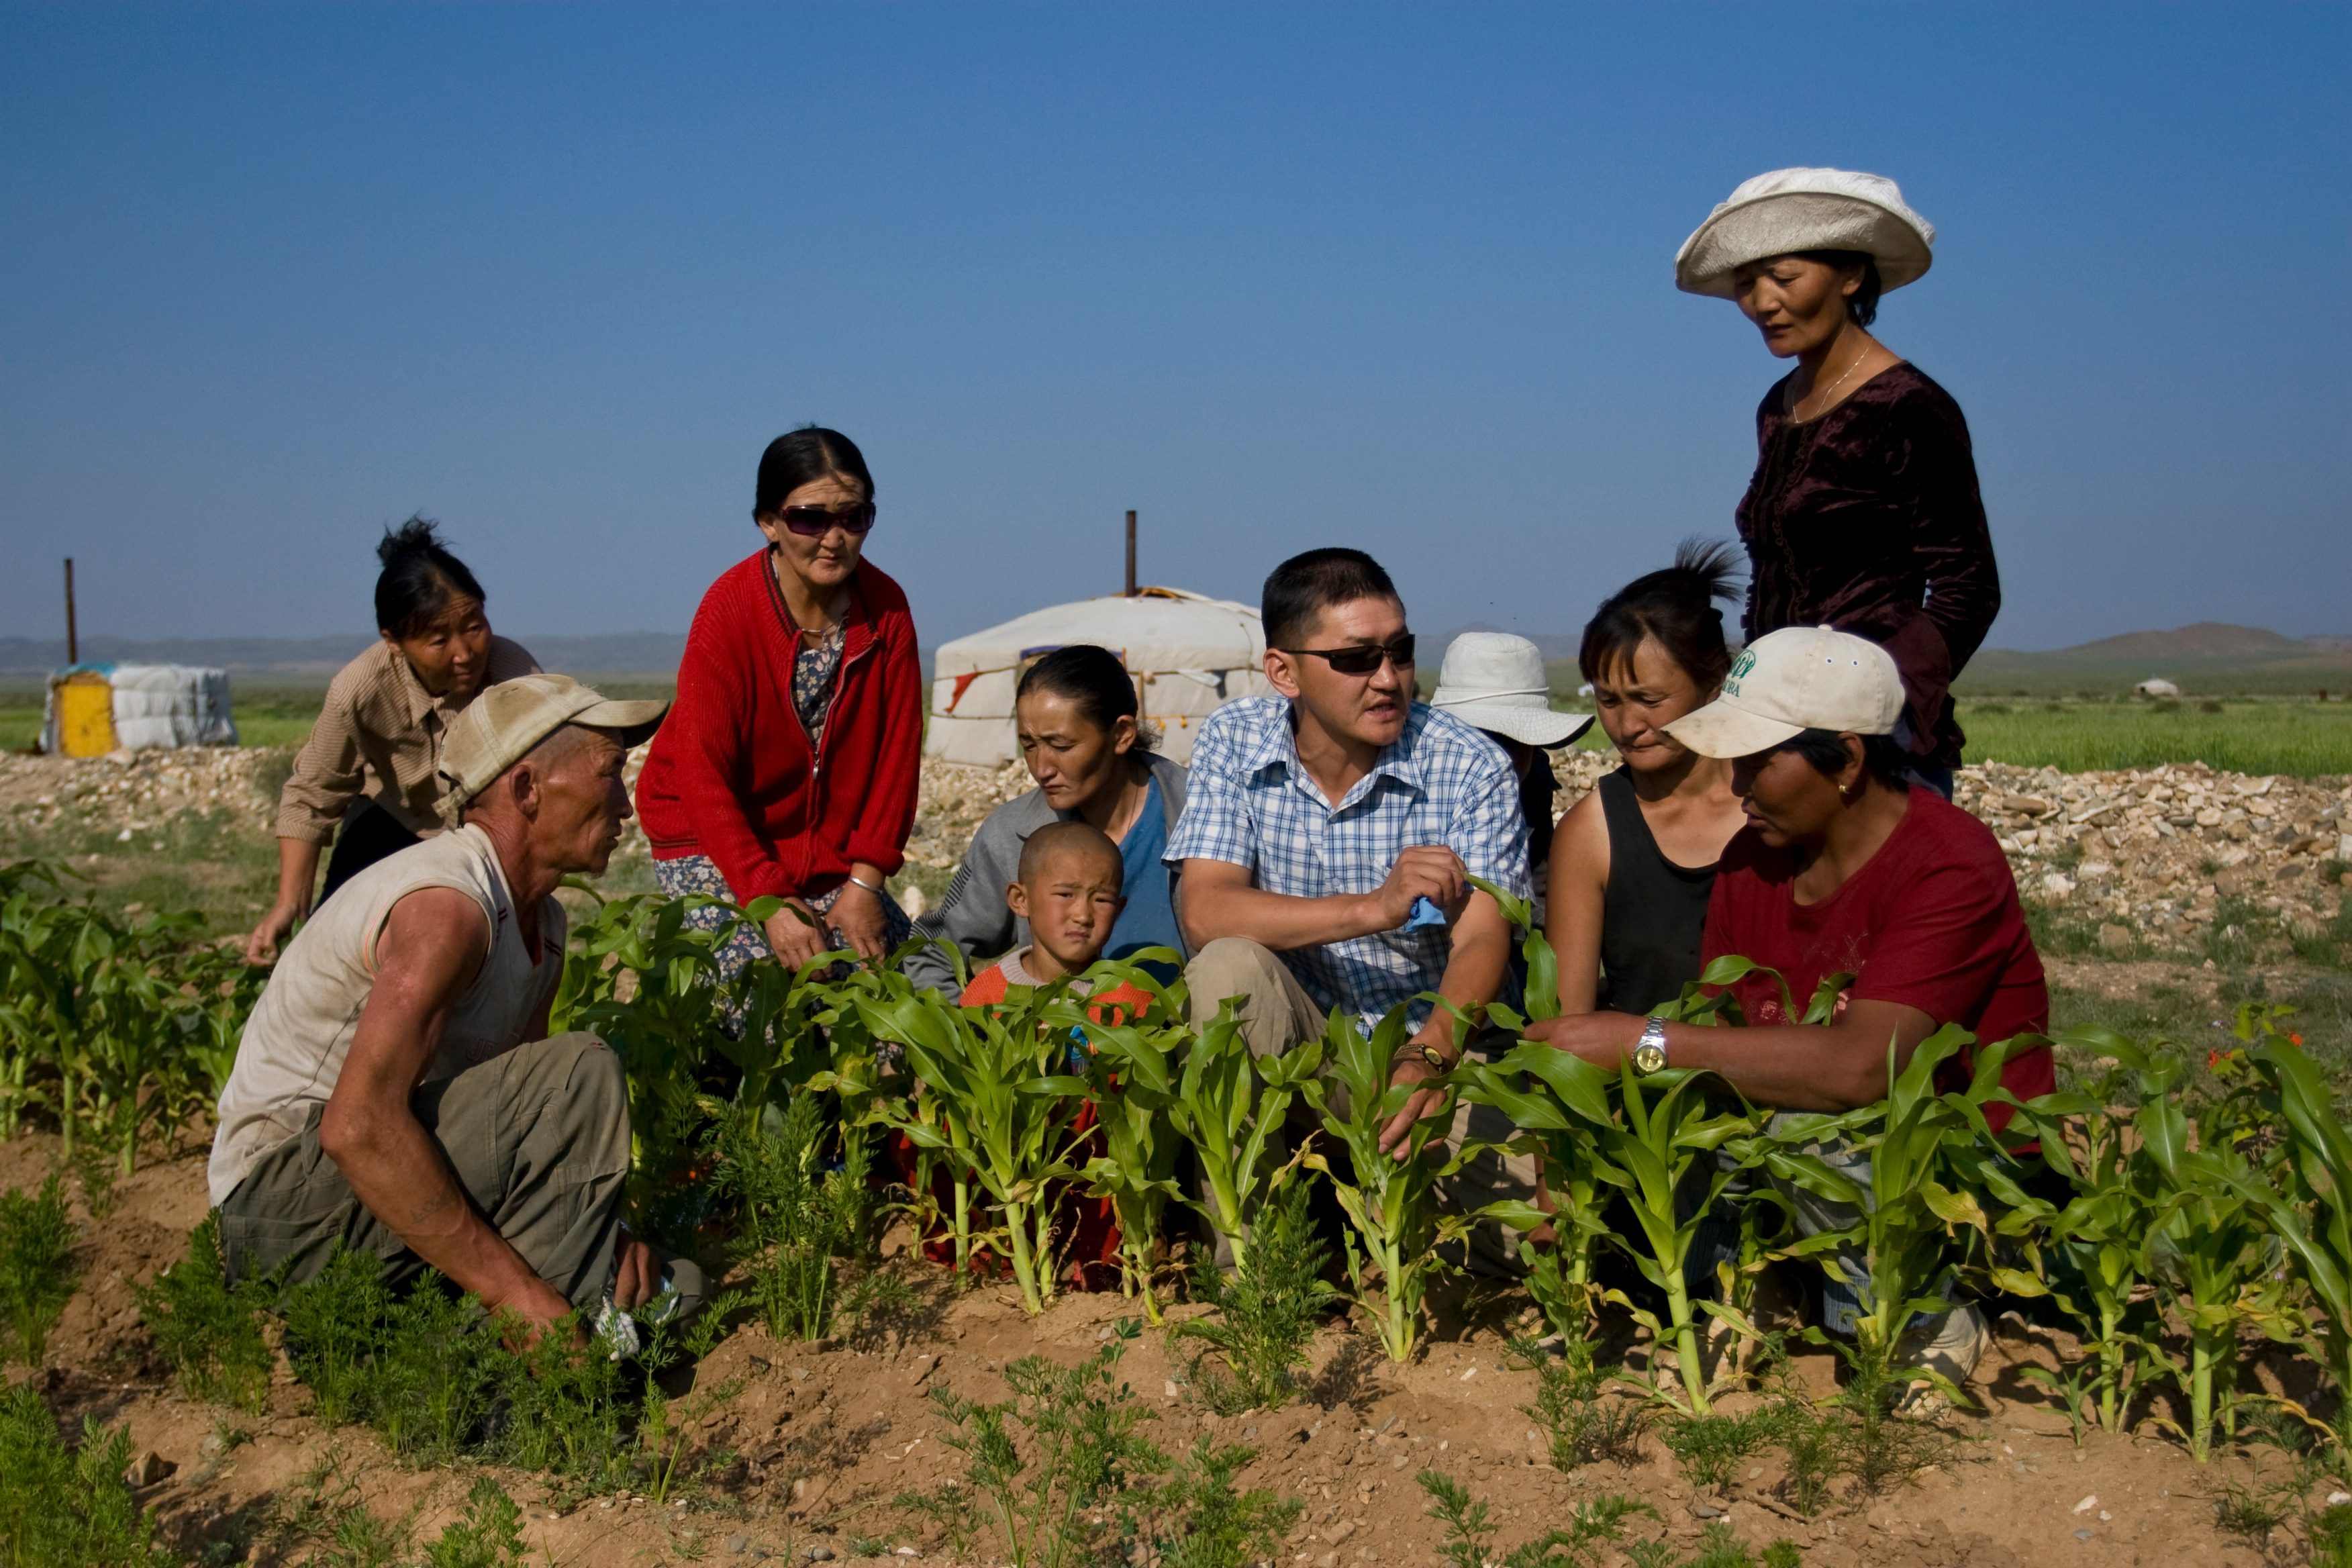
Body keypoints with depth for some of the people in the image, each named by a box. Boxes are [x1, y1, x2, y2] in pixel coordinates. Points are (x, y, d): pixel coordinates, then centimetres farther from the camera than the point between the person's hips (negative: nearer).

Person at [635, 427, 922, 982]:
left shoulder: (886, 608, -8)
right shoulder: (730, 610, -20)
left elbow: (896, 753, -6)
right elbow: (703, 776, -21)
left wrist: (866, 881, -14)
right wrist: (769, 902, -27)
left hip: (832, 844, 4)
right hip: (710, 839, -4)